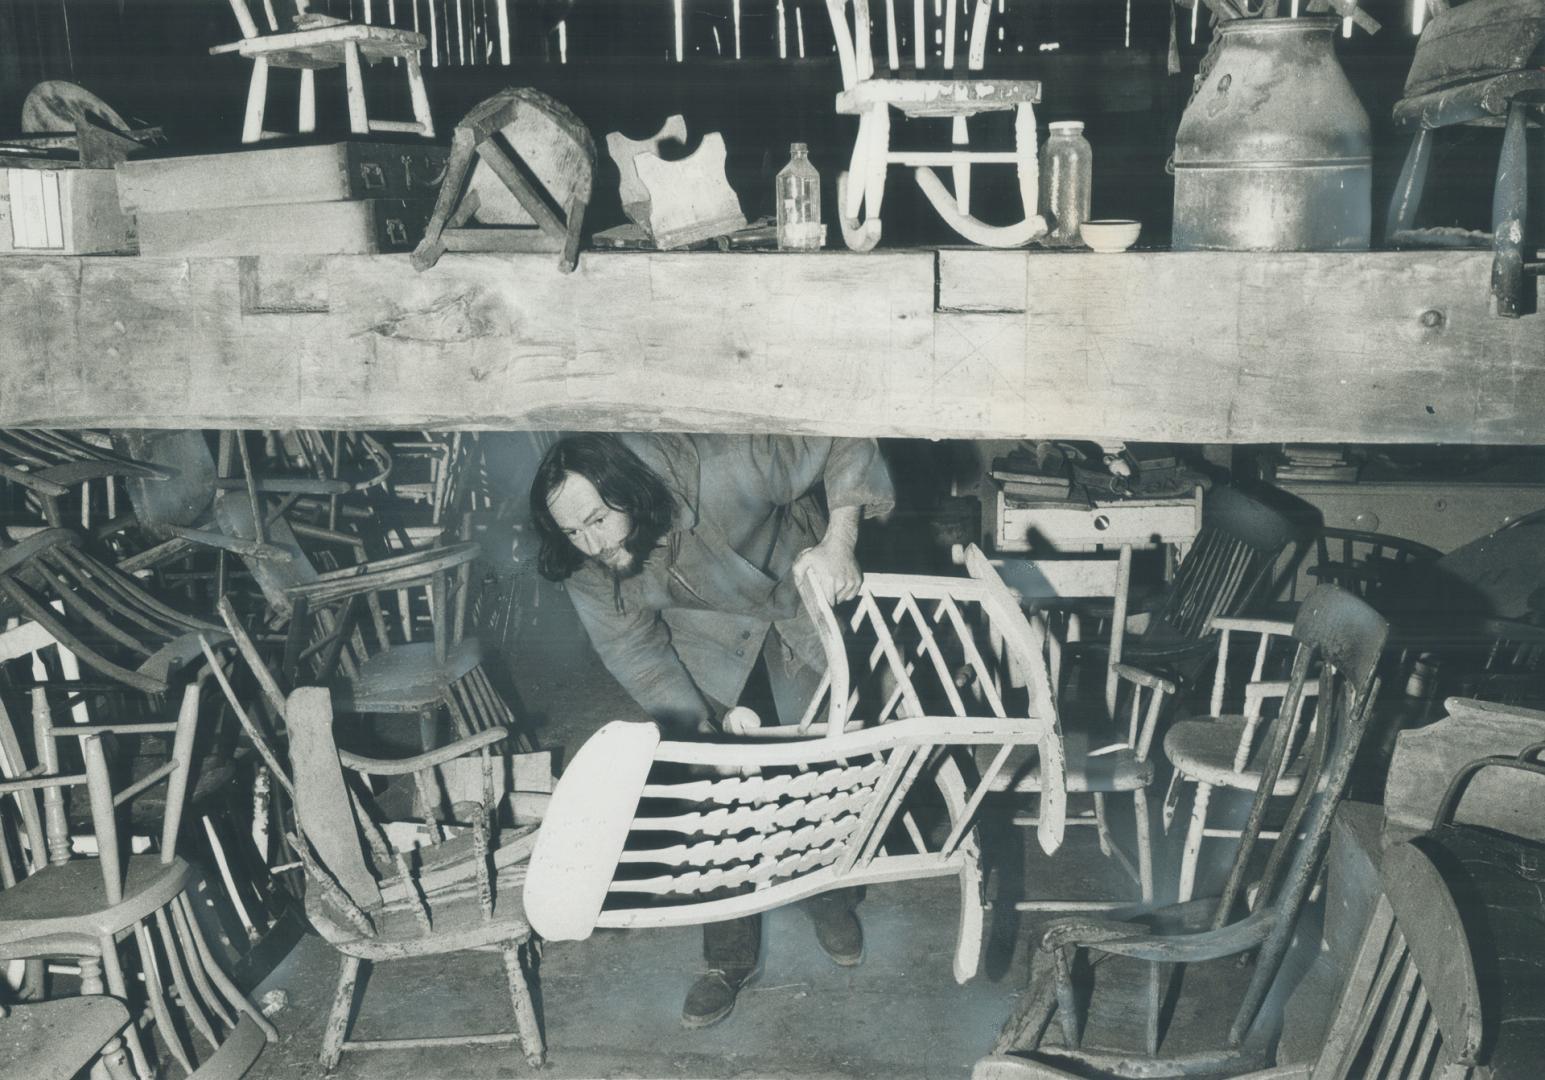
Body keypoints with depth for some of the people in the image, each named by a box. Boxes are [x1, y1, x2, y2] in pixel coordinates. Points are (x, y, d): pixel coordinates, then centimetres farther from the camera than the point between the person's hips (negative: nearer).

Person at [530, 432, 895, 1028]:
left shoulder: (719, 471, -41)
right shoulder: (586, 570, -27)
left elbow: (847, 446, -32)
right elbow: (637, 654, -15)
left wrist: (838, 542, -42)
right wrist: (701, 730, -20)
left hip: (799, 597, -2)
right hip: (707, 635, 2)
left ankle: (828, 897, 34)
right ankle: (729, 956, 12)